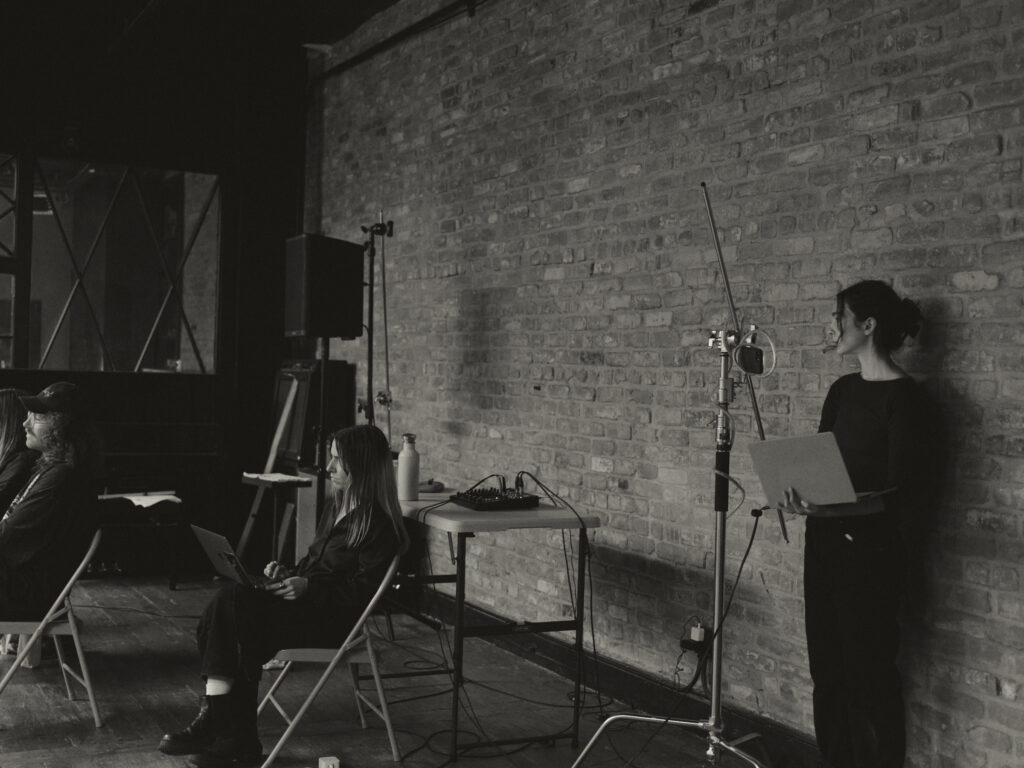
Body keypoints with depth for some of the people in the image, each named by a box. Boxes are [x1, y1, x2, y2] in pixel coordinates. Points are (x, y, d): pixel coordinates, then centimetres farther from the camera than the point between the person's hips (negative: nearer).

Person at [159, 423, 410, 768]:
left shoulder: (378, 525, -11)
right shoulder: (335, 507, 17)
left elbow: (362, 592, -17)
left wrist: (308, 587, -20)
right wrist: (287, 573, 6)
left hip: (334, 620, -9)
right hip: (307, 602, 9)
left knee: (232, 606, -23)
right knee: (230, 601, -17)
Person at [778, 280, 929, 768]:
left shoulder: (903, 396, -12)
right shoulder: (842, 389, 12)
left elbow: (901, 492, -16)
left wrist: (835, 509, -28)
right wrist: (801, 498, -5)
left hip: (870, 548, -7)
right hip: (825, 541, 8)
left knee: (867, 669, 0)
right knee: (826, 663, 12)